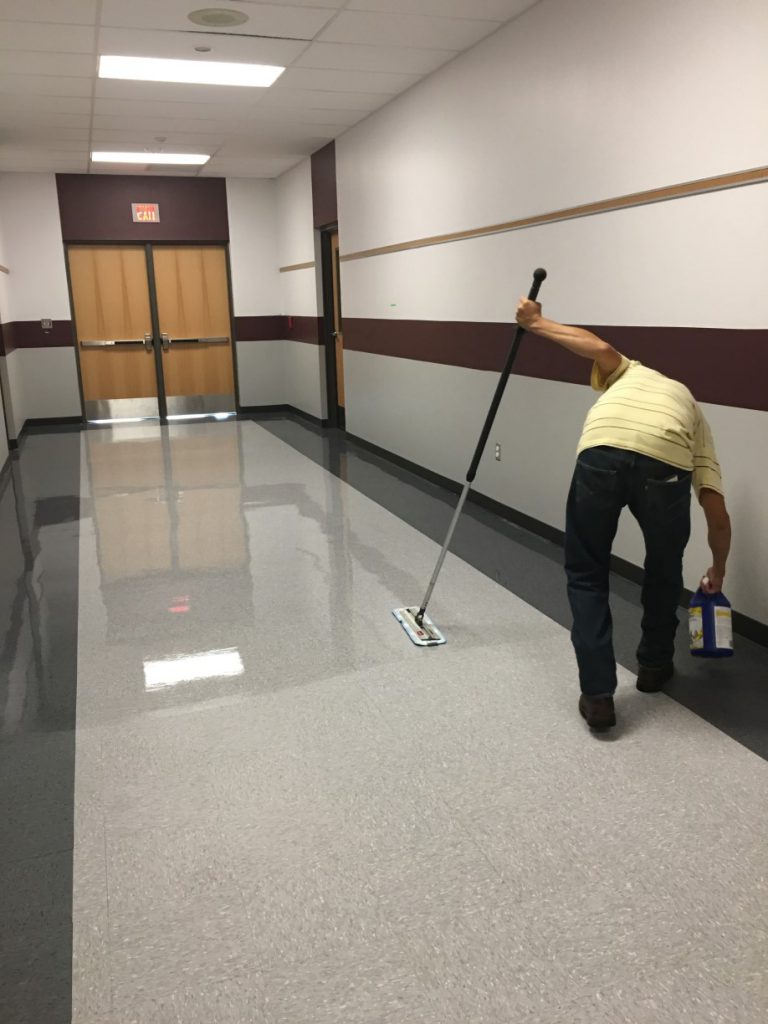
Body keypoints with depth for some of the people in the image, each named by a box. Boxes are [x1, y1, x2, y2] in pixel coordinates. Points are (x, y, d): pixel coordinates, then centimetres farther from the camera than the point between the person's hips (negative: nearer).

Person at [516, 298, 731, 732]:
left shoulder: (629, 373, 39)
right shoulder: (697, 421, 36)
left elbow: (601, 347, 13)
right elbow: (718, 515, 28)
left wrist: (537, 324, 22)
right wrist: (718, 571, 43)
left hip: (601, 456, -1)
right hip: (666, 466, 1)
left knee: (587, 576, 16)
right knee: (664, 571, 29)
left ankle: (598, 694, 12)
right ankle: (654, 666, 44)